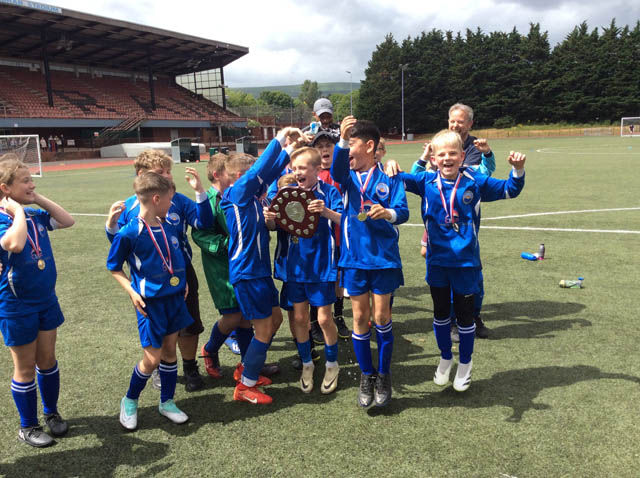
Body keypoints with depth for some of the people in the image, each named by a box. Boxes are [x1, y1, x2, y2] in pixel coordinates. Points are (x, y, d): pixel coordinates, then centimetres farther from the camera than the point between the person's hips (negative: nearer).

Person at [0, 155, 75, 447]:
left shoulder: (35, 215, 0)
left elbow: (67, 221, 4)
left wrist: (39, 200, -4)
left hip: (46, 300, 6)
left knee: (47, 360, 17)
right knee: (25, 368, 9)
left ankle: (51, 412, 36)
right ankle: (27, 427, 27)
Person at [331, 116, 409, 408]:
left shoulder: (389, 177, -2)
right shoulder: (347, 175, 2)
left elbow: (403, 212, -14)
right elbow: (337, 168, -22)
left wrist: (388, 213, -37)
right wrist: (341, 140, -40)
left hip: (384, 257, -2)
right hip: (354, 257, 2)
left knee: (381, 317, 7)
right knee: (360, 317, 8)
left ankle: (384, 376, 25)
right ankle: (366, 376, 25)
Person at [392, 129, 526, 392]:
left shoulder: (475, 182, -6)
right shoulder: (427, 182, -4)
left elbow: (509, 190, 3)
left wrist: (518, 170, -14)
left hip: (465, 261, -2)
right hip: (437, 259, 2)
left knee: (464, 313, 11)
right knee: (440, 311, 17)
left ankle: (465, 363, 33)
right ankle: (445, 358, 39)